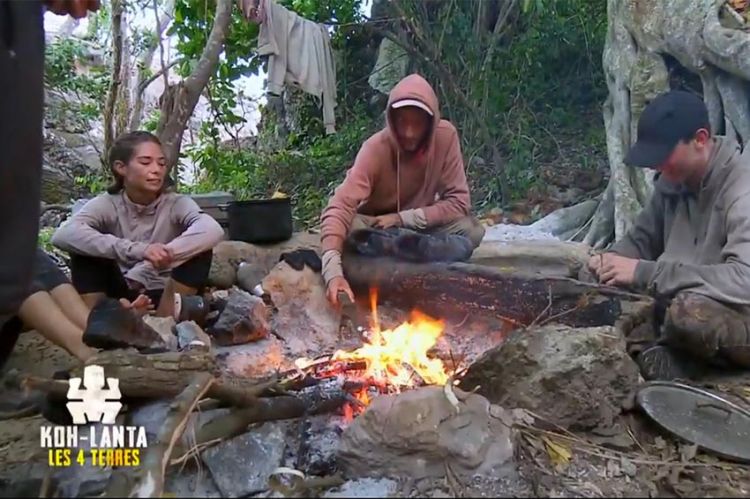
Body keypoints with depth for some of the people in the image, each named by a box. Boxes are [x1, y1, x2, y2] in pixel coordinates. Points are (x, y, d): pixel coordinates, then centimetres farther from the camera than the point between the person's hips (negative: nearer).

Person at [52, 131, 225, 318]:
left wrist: (145, 269, -39)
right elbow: (63, 236, -30)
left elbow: (213, 231, -35)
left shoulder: (176, 204, -11)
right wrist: (137, 250, -42)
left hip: (164, 297, 0)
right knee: (84, 248, -19)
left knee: (200, 247, -24)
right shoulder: (106, 205, -8)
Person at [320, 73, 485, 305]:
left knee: (472, 230, -25)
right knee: (351, 229, -35)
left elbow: (459, 202, -18)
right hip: (377, 227, -2)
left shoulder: (446, 135, -21)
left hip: (421, 225, 3)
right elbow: (340, 207, -37)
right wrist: (333, 271, -52)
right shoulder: (375, 148, -27)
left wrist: (404, 218, -27)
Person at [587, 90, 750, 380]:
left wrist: (645, 273, -35)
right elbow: (642, 238, 11)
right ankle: (679, 358, -3)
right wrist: (612, 260, -12)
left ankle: (673, 358, -8)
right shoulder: (673, 180, 0)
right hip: (687, 304, 7)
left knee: (690, 310, -40)